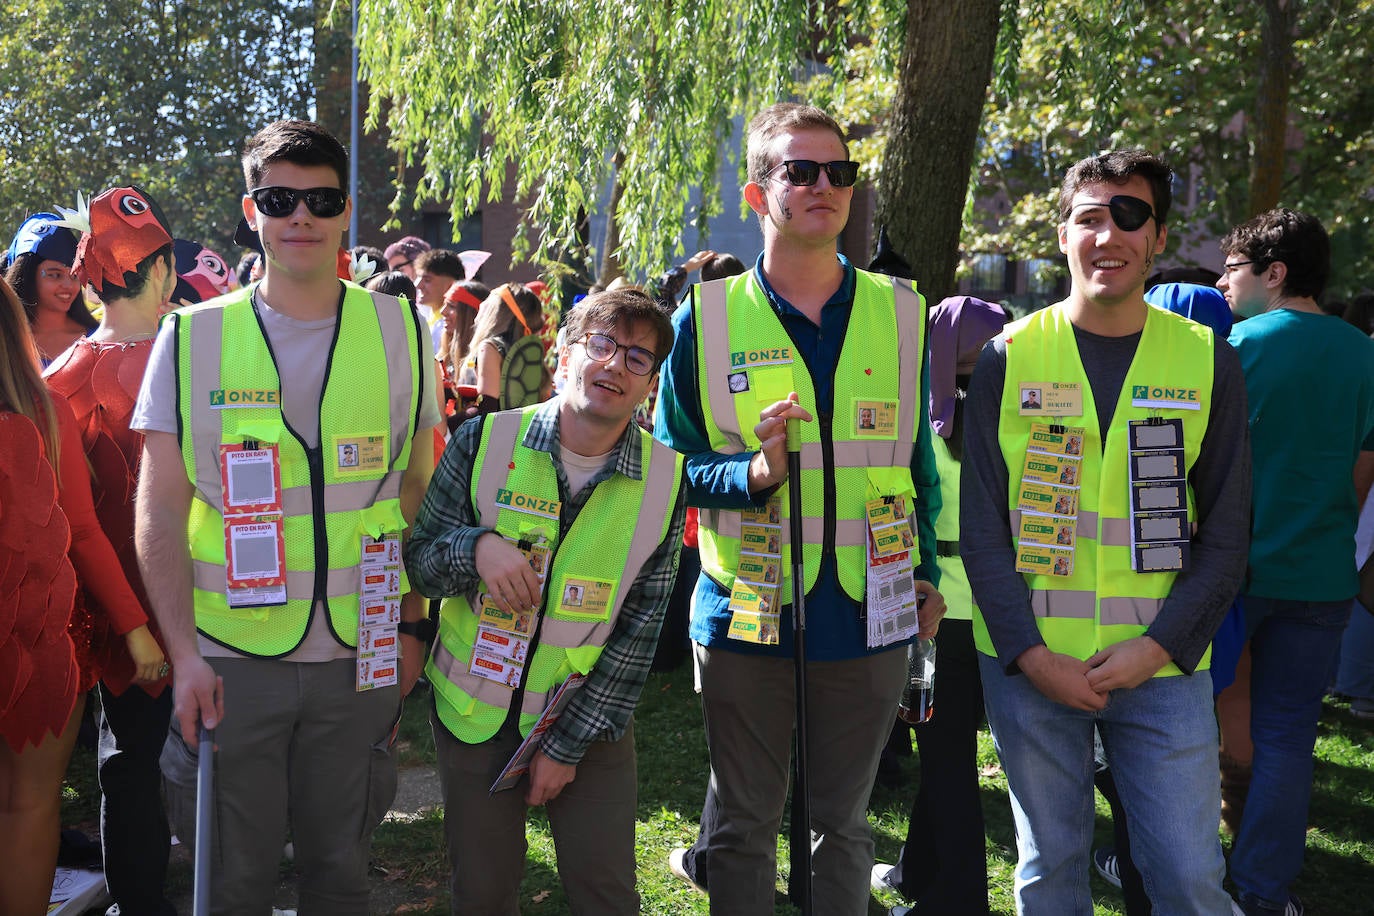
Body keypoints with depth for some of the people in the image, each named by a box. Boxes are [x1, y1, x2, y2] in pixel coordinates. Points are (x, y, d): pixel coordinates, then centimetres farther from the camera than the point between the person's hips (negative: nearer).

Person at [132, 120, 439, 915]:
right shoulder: (193, 337, -3)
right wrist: (185, 654, -8)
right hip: (229, 660, 0)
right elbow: (160, 512, -2)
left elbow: (419, 492, 8)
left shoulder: (400, 331, 0)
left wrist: (412, 626, 4)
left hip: (359, 656, 1)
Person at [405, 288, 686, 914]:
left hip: (590, 718, 0)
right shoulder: (484, 441, -9)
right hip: (476, 711, 0)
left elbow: (639, 627, -7)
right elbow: (418, 562, -5)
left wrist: (569, 744, -9)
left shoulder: (665, 480, -8)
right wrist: (476, 545, -28)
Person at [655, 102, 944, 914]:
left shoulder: (899, 313, 4)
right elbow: (670, 463, -2)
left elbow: (918, 464, 11)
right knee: (745, 826, 13)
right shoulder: (708, 316, -3)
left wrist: (925, 574, 5)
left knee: (845, 823, 17)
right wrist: (754, 471, -19)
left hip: (869, 617, 2)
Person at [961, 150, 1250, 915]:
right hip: (1027, 662, 0)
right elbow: (981, 525, -1)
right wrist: (1031, 654, -10)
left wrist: (1158, 649, -10)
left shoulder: (1209, 362, 1)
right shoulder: (1010, 356, -1)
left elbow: (1225, 537, 1)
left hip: (1163, 665, 0)